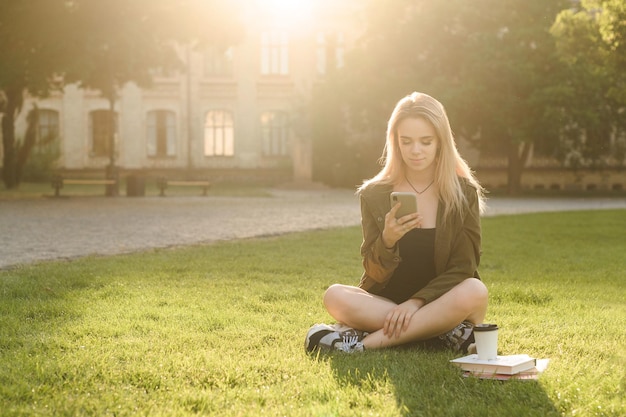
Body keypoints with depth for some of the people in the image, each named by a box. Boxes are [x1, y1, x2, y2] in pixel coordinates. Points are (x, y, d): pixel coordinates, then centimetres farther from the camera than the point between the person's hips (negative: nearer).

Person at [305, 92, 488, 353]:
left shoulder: (464, 193, -2)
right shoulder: (374, 195, 0)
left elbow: (462, 268, -7)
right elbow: (375, 273, -3)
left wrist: (417, 302, -22)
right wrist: (387, 240, -26)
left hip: (443, 305, -1)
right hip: (384, 301, 1)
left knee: (475, 292, -34)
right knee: (335, 296, -28)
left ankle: (364, 341, -29)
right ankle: (448, 333, -27)